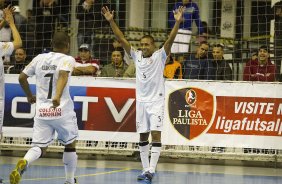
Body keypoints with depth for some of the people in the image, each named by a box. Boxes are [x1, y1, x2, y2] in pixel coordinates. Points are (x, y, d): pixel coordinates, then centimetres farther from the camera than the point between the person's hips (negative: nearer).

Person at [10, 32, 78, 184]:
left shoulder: (40, 58, 10)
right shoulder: (67, 59, -4)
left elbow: (22, 78, 13)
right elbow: (63, 75, -25)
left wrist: (29, 96, 30)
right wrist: (58, 96, -40)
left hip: (42, 110, 3)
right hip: (62, 110, -3)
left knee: (39, 147, 2)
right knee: (70, 144, 19)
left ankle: (23, 163, -30)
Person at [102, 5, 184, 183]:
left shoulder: (160, 56, -4)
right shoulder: (137, 56, 7)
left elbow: (170, 40, -18)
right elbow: (122, 39, 3)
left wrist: (177, 22, -32)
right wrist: (111, 21, -5)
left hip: (156, 101, -5)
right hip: (141, 101, 5)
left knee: (156, 134, -13)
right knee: (143, 136, 9)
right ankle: (146, 169, 17)